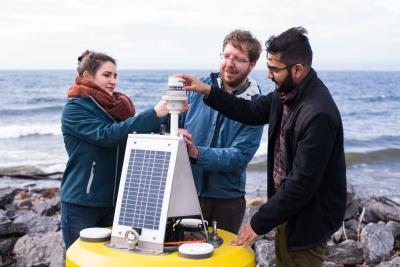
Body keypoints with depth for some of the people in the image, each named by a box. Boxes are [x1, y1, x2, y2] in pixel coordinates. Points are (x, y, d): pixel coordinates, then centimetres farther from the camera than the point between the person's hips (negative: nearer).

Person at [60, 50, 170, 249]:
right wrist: (153, 114, -28)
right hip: (82, 204, -5)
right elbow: (106, 135, -24)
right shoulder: (74, 109, -9)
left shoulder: (118, 106, 8)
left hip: (115, 202, 5)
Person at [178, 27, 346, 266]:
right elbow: (251, 112, 14)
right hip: (289, 210, 8)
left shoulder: (318, 114, -29)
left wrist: (259, 223, -20)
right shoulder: (286, 94, -2)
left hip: (310, 219, -8)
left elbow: (302, 184, -28)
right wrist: (207, 91, 3)